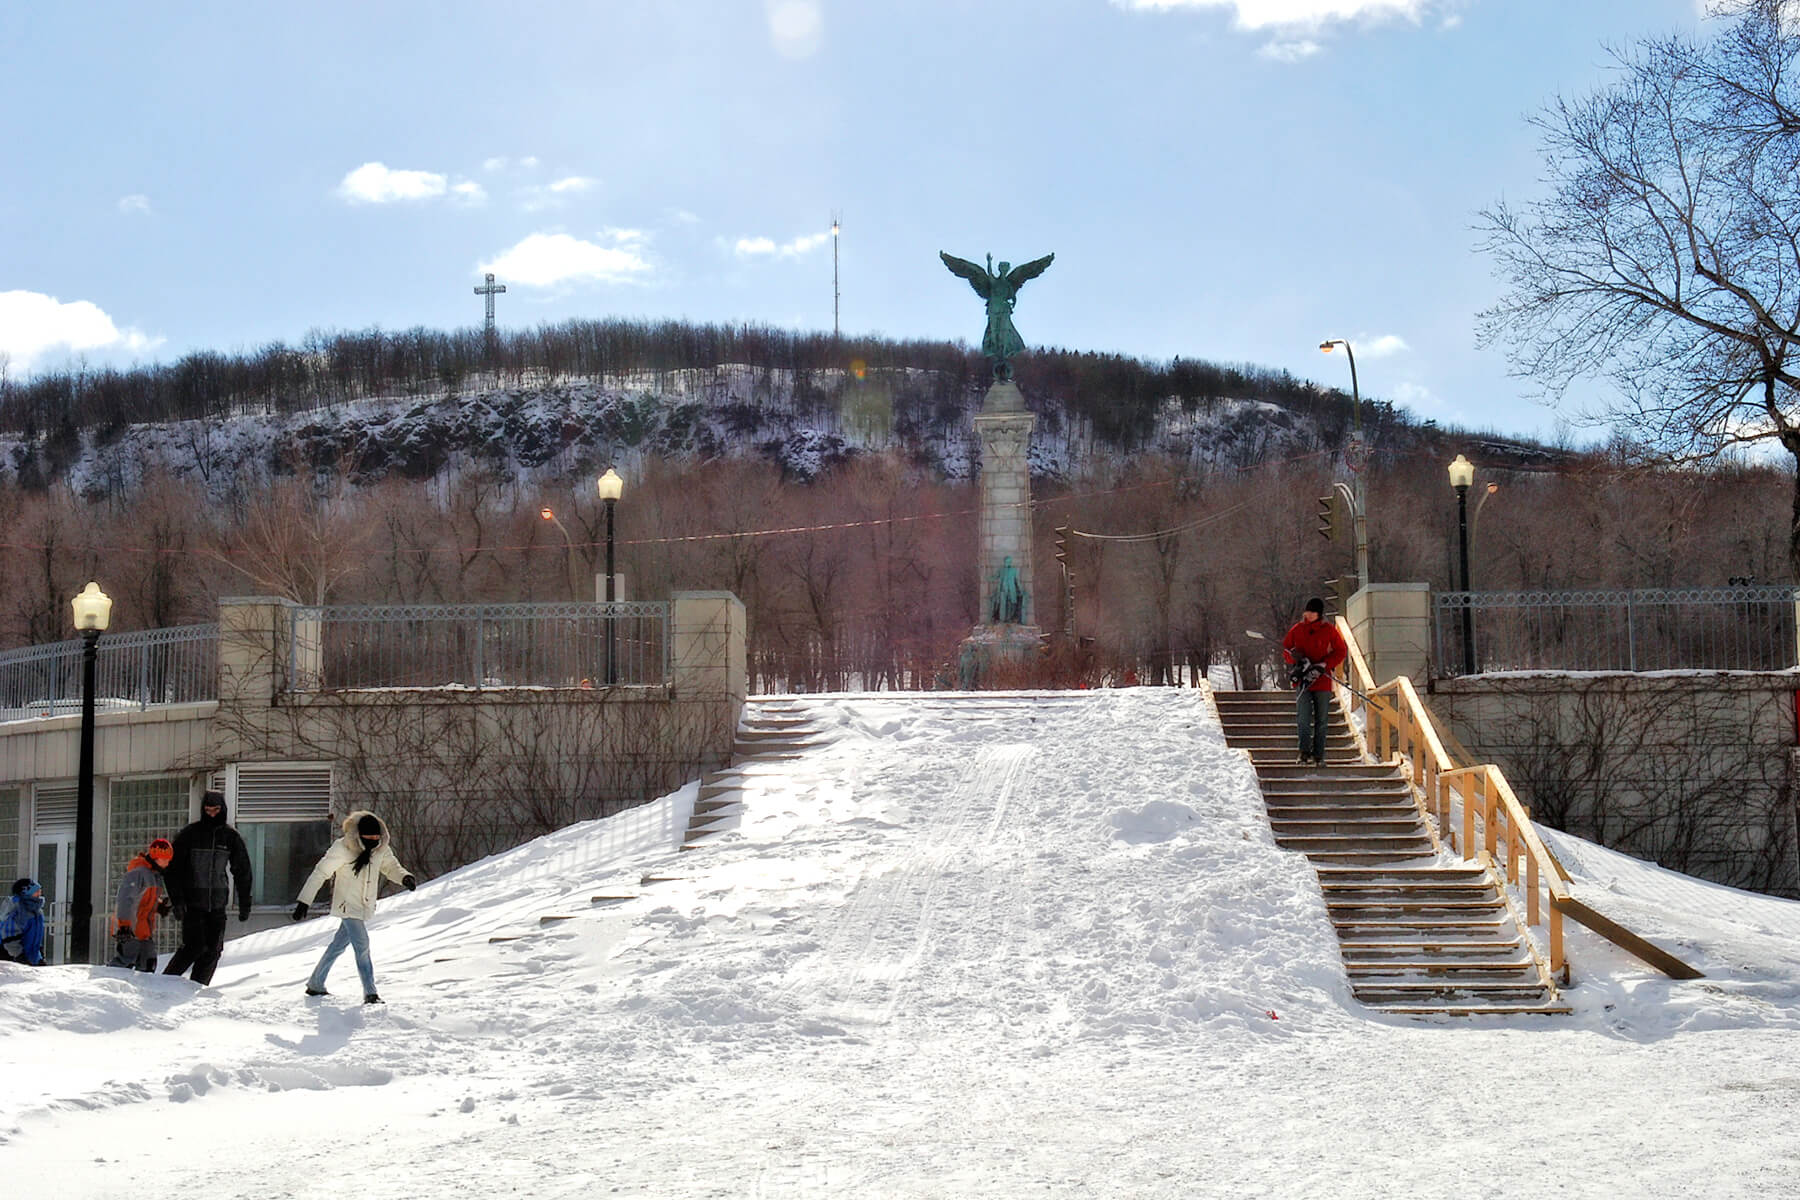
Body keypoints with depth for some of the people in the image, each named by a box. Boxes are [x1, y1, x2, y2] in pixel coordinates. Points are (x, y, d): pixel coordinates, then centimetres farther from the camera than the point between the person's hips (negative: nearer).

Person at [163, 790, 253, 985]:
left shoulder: (231, 837, 7)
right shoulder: (189, 834, -3)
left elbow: (242, 872, 13)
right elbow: (172, 869, -3)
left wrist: (244, 905, 9)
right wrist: (177, 901, -11)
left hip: (217, 905, 4)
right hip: (192, 903, -4)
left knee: (213, 950, -1)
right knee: (195, 946, -13)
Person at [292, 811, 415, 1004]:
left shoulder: (381, 849, -2)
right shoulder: (342, 849, -18)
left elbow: (391, 866, 11)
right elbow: (320, 873, -13)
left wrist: (404, 877, -13)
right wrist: (304, 901, -15)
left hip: (365, 907, 6)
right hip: (348, 906, -6)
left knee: (338, 945, 15)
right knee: (362, 946, -15)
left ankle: (315, 985, 29)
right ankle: (370, 993, -13)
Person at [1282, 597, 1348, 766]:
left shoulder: (1329, 630, 1)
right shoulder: (1297, 629, 6)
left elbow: (1341, 652, 4)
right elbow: (1285, 649, 15)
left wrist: (1323, 665, -9)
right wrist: (1296, 659, -7)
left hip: (1322, 681, -1)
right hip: (1303, 680, 1)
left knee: (1321, 720, 5)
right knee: (1303, 719, -10)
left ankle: (1319, 755, 10)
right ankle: (1305, 752, -8)